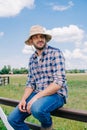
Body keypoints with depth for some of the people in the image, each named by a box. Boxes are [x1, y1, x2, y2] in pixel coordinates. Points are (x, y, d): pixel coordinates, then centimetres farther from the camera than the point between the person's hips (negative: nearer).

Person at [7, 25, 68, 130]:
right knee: (13, 118, -6)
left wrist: (36, 97, -23)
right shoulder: (32, 59, 11)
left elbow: (59, 82, -19)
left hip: (56, 94, -6)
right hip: (38, 95, 6)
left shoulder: (55, 53, -10)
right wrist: (23, 99, -7)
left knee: (37, 108, -37)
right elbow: (30, 83, 12)